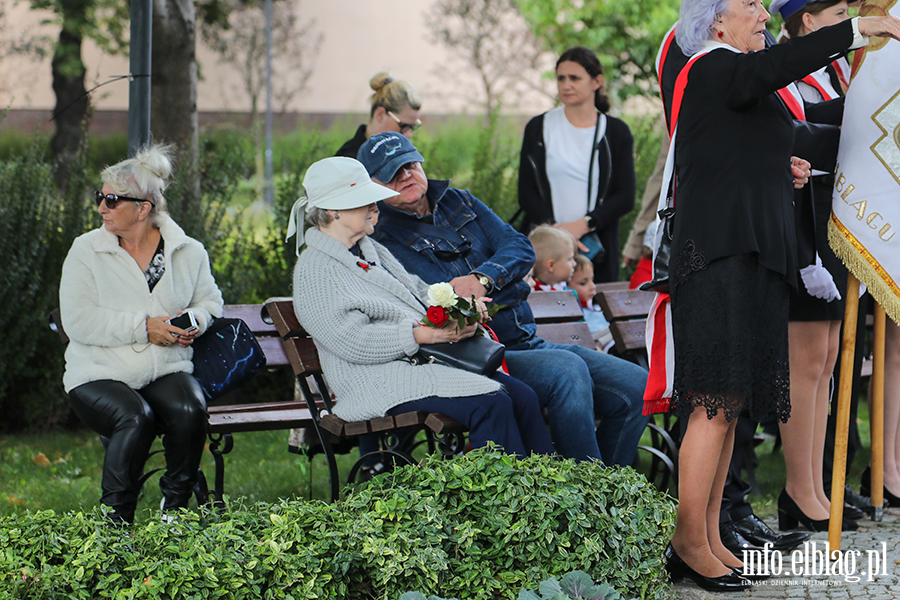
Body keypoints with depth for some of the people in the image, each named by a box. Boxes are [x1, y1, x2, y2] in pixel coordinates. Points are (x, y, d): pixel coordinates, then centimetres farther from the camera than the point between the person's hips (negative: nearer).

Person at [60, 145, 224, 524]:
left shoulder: (188, 252, 8)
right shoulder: (86, 251, 1)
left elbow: (210, 301, 19)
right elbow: (78, 321, -9)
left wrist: (194, 320, -6)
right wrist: (144, 328, -17)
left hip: (167, 369, 2)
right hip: (100, 374, -2)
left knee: (190, 411, -31)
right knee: (135, 418, -34)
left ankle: (175, 511, -14)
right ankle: (116, 520, -21)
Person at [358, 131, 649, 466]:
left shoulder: (459, 203, 19)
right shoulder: (380, 240, 0)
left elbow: (520, 248, 8)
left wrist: (483, 278, -10)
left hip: (528, 342, 7)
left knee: (637, 386, -6)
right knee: (567, 370, -34)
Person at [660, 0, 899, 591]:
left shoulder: (735, 79, 23)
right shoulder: (713, 70, -7)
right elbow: (778, 64, -28)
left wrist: (783, 170, 10)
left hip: (754, 258, 10)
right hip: (722, 254, -10)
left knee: (729, 407, 8)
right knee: (716, 404, -11)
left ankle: (710, 538, 10)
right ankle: (690, 541, -9)